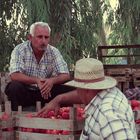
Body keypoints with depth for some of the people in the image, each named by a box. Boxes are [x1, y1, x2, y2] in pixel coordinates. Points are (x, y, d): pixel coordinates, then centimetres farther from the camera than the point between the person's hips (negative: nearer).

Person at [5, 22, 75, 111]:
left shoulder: (54, 52, -2)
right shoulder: (20, 50, -11)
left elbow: (66, 76, -7)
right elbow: (14, 76, -22)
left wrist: (52, 80, -30)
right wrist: (36, 80, -34)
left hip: (46, 92, 3)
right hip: (25, 92, -2)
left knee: (69, 89, -18)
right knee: (14, 87, -33)